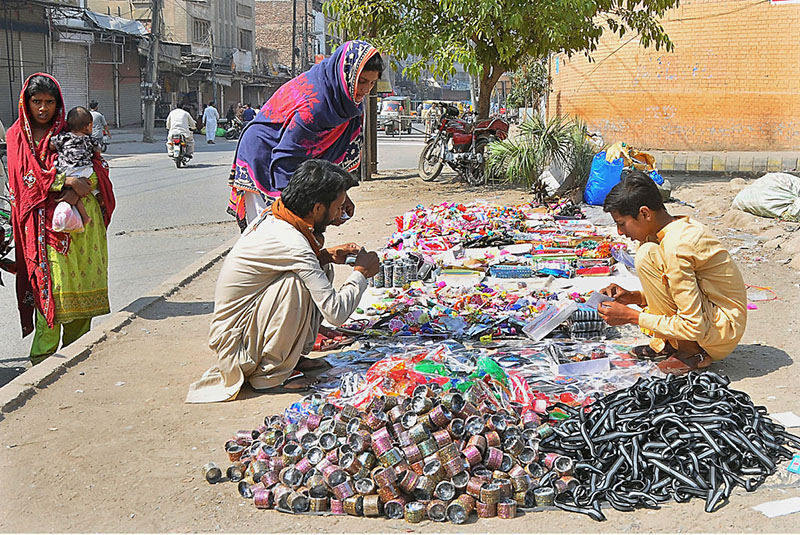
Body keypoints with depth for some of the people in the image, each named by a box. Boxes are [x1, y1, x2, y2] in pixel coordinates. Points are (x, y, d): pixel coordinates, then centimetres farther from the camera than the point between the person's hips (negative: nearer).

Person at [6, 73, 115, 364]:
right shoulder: (17, 135, 7)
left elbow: (99, 166, 4)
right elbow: (28, 175, -5)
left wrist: (78, 189, -14)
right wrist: (66, 180, -19)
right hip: (43, 219, -2)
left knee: (82, 283, 1)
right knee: (50, 283, -10)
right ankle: (42, 358, -4)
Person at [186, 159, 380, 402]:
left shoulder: (271, 217, -1)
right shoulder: (291, 243, -26)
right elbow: (336, 313, -25)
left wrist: (326, 255, 3)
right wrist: (361, 272, -9)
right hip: (236, 347, -9)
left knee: (322, 271, 8)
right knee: (296, 282, -29)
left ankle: (291, 355, 11)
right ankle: (270, 374, -14)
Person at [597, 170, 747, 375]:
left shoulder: (675, 247, -25)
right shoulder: (681, 225, 3)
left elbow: (693, 327, -25)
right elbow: (677, 292, 18)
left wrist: (631, 316, -16)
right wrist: (633, 297, 3)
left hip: (723, 332, -10)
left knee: (647, 256, -21)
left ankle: (690, 351, -9)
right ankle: (665, 345, 7)